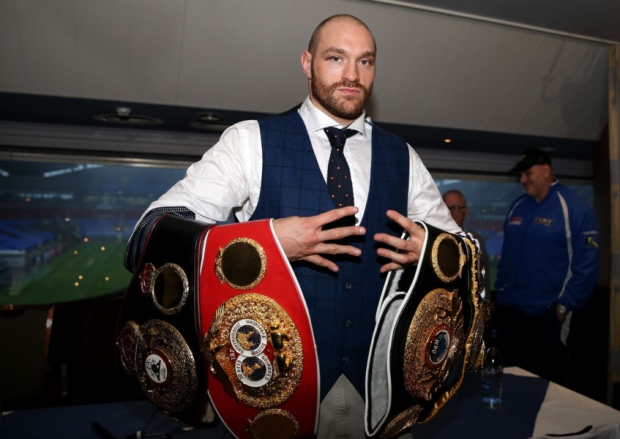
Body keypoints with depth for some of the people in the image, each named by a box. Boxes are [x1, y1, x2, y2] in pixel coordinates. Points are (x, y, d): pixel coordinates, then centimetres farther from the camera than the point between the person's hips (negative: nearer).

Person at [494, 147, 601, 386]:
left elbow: (587, 265, -13)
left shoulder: (574, 208, -11)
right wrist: (501, 290, 10)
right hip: (508, 310, 6)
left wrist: (566, 305, -13)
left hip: (547, 314, -6)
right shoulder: (516, 207, 7)